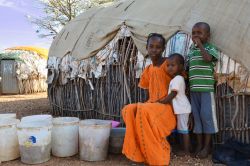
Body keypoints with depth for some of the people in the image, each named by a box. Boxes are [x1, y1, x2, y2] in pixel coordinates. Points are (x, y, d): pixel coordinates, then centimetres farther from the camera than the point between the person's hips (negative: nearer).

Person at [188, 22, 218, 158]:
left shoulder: (210, 48, -2)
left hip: (206, 87, -5)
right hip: (193, 88, 5)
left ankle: (207, 145, 13)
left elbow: (208, 58, -23)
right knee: (196, 115, 9)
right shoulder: (191, 50, 14)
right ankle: (199, 143, 20)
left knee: (206, 115, -1)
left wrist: (200, 45, -14)